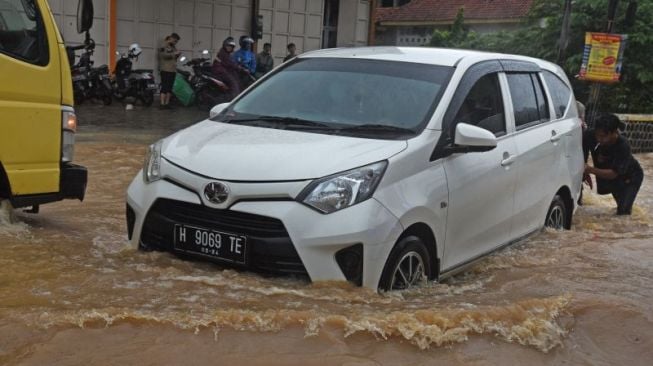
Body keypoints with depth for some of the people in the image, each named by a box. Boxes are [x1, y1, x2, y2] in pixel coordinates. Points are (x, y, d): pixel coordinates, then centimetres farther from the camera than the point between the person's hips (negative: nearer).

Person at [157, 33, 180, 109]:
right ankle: (162, 104, -14)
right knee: (164, 87, -12)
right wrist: (174, 53, -17)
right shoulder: (164, 45, -3)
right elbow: (163, 55, -17)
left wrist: (177, 55, 8)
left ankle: (167, 103, 11)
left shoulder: (173, 46, 22)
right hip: (165, 70, -8)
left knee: (170, 87, 7)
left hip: (173, 70, 8)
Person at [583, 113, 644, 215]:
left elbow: (613, 174, -38)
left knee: (623, 211, -11)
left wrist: (590, 170, -49)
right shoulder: (590, 136, -29)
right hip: (607, 172, 5)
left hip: (631, 176, -5)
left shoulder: (623, 147, -37)